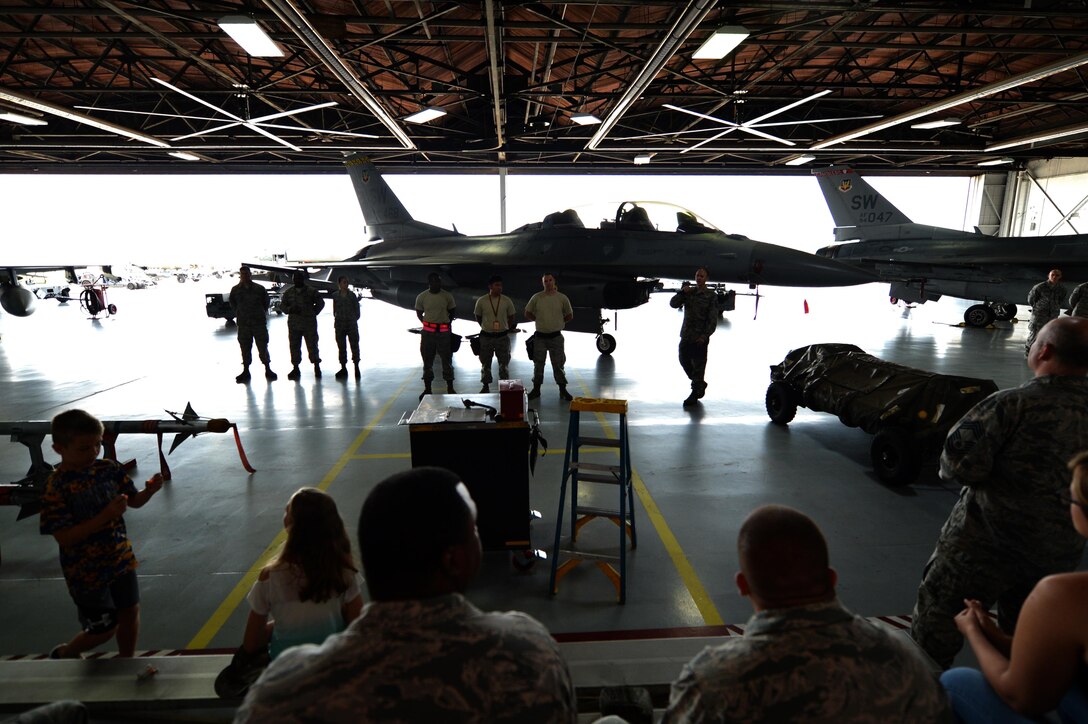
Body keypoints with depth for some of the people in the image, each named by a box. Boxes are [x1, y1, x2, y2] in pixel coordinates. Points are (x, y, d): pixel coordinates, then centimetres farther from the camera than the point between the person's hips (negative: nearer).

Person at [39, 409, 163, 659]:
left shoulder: (109, 468, -6)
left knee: (130, 612, 15)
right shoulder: (56, 487, -20)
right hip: (88, 572, -4)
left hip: (121, 558, 4)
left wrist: (149, 491, -18)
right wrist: (106, 515, -33)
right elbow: (64, 538, -23)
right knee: (105, 629, 10)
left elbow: (133, 500, 3)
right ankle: (64, 654, 42)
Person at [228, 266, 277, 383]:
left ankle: (268, 370, 12)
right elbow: (232, 303, 15)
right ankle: (246, 371, 17)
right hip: (243, 324, 2)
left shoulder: (260, 289, -2)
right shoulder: (235, 290, 2)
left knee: (263, 347, 2)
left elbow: (266, 302, 9)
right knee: (245, 348, 7)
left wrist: (262, 314, 5)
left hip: (259, 322, -2)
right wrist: (238, 314, 8)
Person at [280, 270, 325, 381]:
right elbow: (282, 305, 13)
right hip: (293, 324, 3)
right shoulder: (288, 293, 10)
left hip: (309, 324, -3)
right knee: (294, 346, 5)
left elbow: (320, 303, 9)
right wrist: (290, 310, -8)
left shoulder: (311, 291, 2)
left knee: (312, 345, -2)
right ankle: (295, 368, 13)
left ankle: (317, 367, 9)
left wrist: (313, 313, 1)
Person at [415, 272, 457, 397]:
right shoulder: (421, 297, 0)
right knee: (427, 361, 7)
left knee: (447, 360, 3)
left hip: (444, 332, -1)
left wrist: (447, 323, 4)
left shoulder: (447, 296, -2)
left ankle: (450, 388, 11)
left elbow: (453, 312, 11)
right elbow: (419, 313, 12)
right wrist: (427, 323, 3)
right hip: (427, 332, 1)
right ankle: (427, 389, 16)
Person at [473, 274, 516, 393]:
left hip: (503, 336, 0)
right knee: (485, 363, 10)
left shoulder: (507, 301, -4)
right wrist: (486, 327, 10)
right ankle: (486, 385, 24)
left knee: (504, 363, 6)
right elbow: (478, 317, 8)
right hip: (486, 337, 0)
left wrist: (508, 328, 8)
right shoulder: (481, 301, -6)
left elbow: (511, 317, 10)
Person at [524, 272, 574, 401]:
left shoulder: (562, 298, -2)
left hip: (556, 336, -1)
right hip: (540, 336, 1)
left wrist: (558, 322, 4)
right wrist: (539, 320, 5)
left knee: (558, 365, 4)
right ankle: (536, 389, 22)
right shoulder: (536, 297, -2)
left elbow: (569, 315, 8)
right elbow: (527, 313, 9)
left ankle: (563, 390, 13)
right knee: (538, 364, 10)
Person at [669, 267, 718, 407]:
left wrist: (705, 336, -16)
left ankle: (695, 394, 10)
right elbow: (673, 304, -1)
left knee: (698, 366, -1)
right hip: (686, 335, 6)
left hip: (700, 338, -5)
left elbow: (713, 319, -8)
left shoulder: (711, 295, -5)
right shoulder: (688, 291, 8)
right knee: (684, 360, 15)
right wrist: (682, 292, -16)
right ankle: (700, 384, 35)